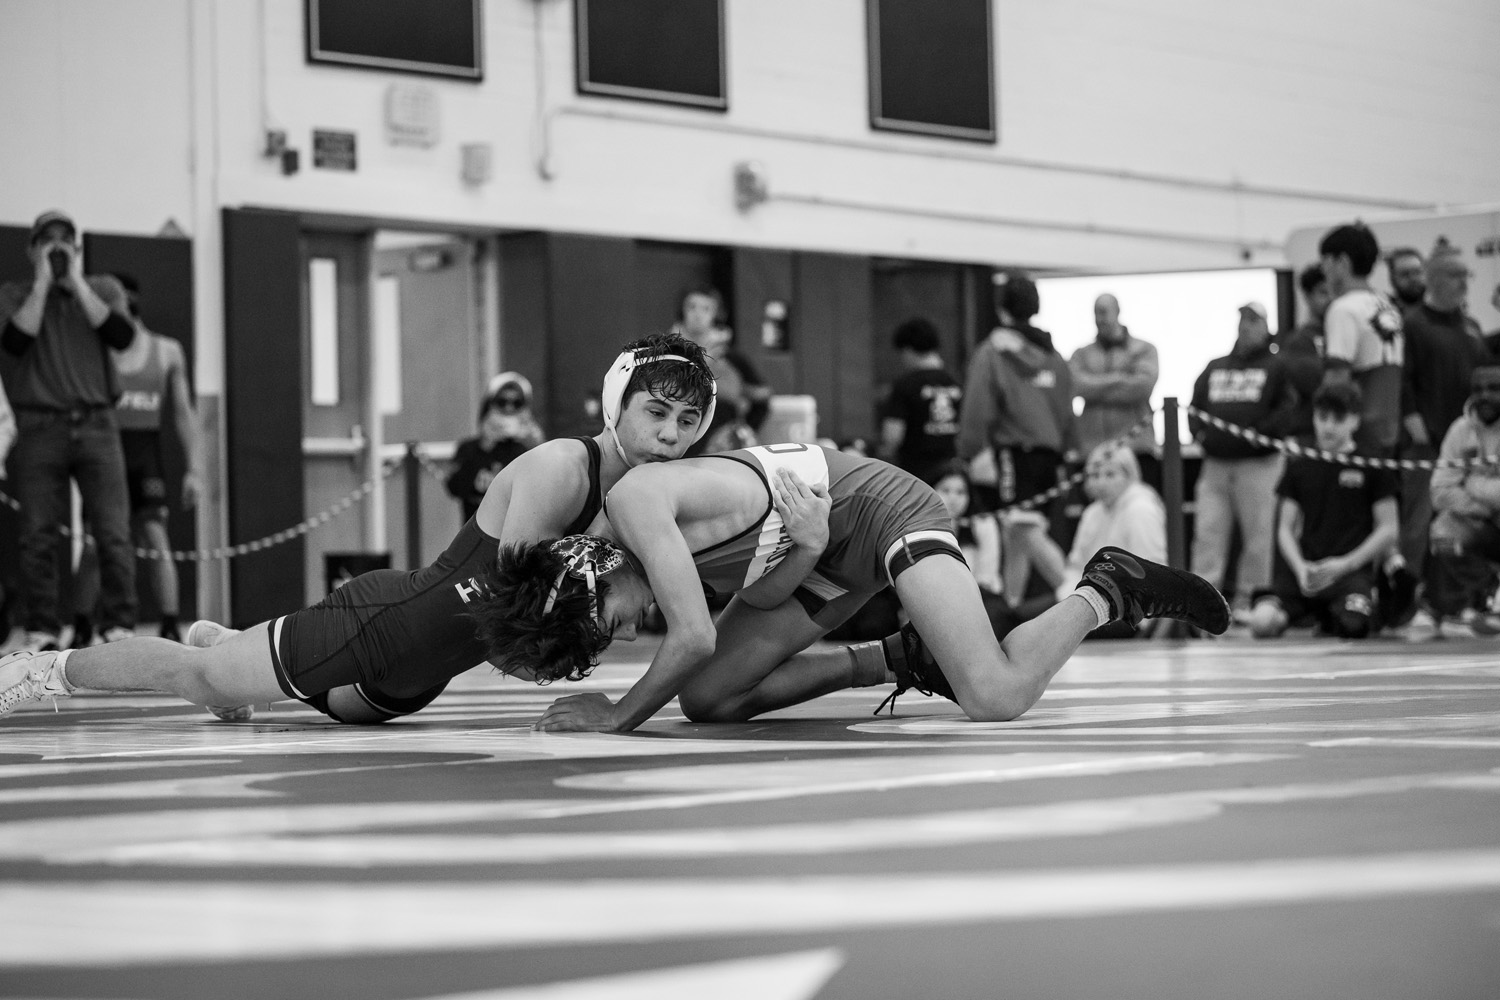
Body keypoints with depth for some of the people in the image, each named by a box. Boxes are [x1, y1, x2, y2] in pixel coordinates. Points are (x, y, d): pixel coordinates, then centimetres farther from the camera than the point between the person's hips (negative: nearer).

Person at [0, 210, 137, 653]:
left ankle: (119, 628, -3)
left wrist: (76, 282, -4)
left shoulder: (103, 289, 13)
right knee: (38, 536, -3)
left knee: (113, 533, -7)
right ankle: (42, 632, 3)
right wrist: (42, 282, -6)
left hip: (96, 424, 0)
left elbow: (121, 336, -7)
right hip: (39, 428, 0)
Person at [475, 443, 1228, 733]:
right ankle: (900, 658, 13)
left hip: (882, 507, -10)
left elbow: (695, 637, -33)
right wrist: (801, 551, -24)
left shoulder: (633, 502, -29)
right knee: (704, 699, 3)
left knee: (996, 697, -26)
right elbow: (763, 597, -4)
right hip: (825, 553, 10)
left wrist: (619, 716, -21)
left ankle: (1111, 591, 2)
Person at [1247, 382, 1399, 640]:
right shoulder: (1299, 467, 14)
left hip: (1351, 570, -2)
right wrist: (1300, 568, -7)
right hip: (1302, 568, 2)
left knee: (1354, 625, -35)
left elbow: (1388, 530, 3)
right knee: (1261, 622, -26)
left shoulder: (1373, 466, 6)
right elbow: (1286, 528, 13)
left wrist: (1344, 565, -8)